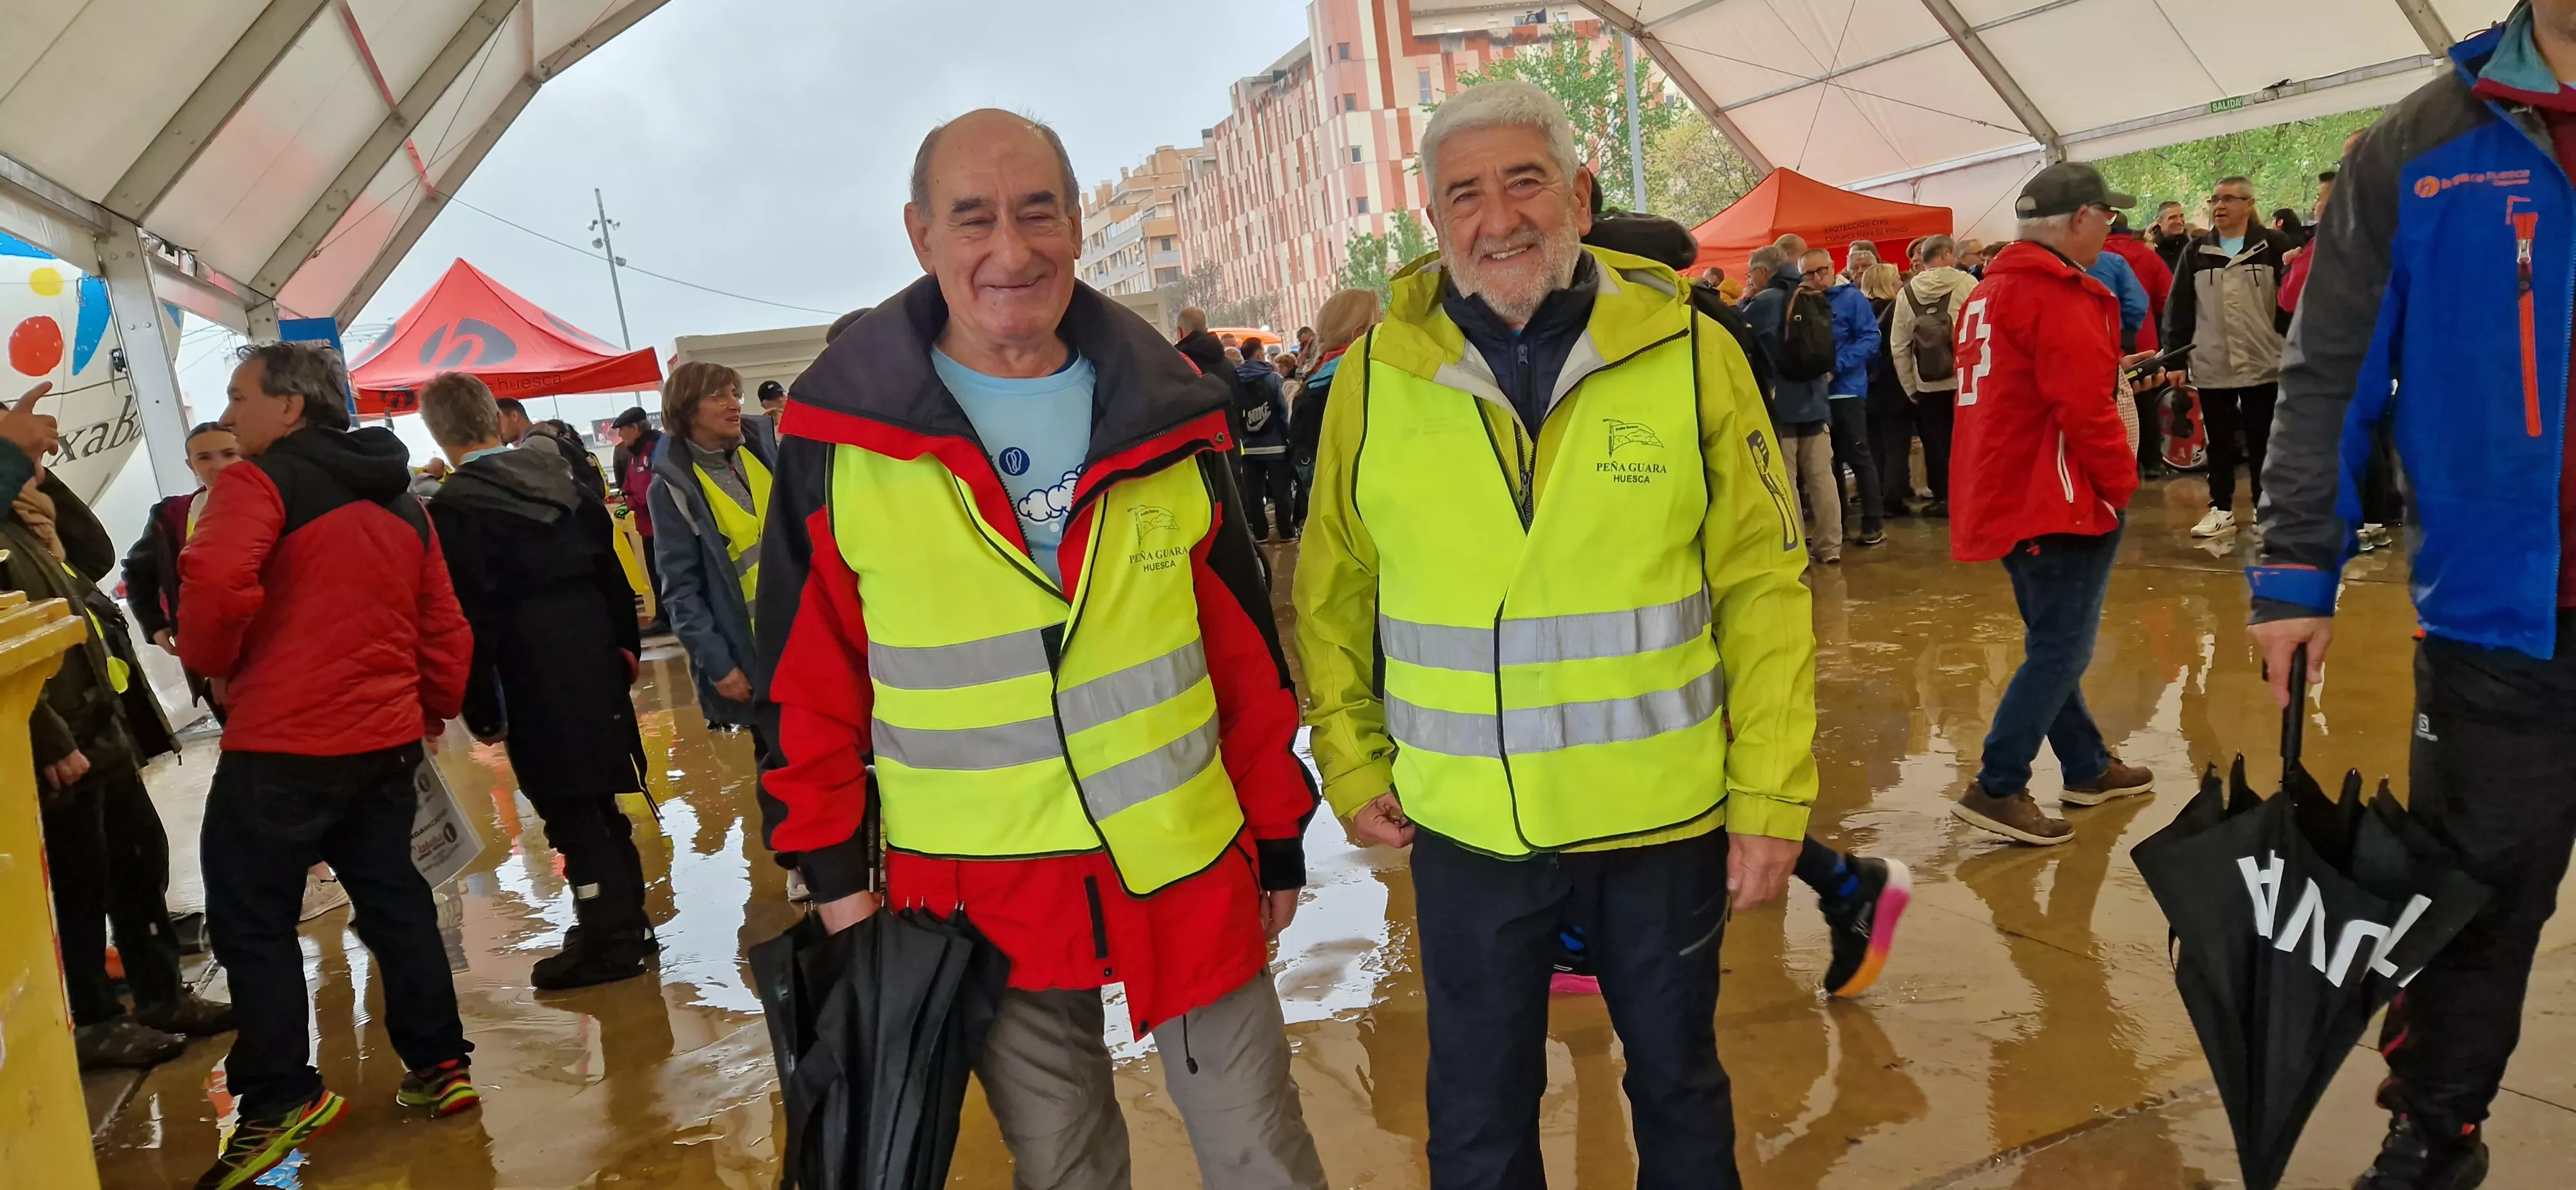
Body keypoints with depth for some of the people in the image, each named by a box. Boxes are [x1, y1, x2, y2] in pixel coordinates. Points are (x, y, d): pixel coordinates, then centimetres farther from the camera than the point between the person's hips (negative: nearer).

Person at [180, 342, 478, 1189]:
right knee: (392, 899, 15)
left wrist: (210, 660, -7)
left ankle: (278, 1101, 8)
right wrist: (433, 708, 25)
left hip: (282, 743, -7)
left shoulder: (259, 481, -9)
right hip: (385, 737, 7)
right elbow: (443, 626, 15)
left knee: (251, 917, 5)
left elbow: (215, 582, -25)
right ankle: (440, 1066, 19)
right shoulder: (401, 501, 14)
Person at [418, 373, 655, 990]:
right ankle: (625, 922, 27)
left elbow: (473, 619, -13)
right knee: (597, 802, 17)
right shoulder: (558, 479, 6)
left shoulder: (451, 510, -12)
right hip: (598, 666, 7)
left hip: (534, 686, -6)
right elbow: (610, 572, 11)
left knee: (570, 809, 2)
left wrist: (481, 709, -5)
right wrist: (625, 648, 19)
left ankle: (610, 941, 9)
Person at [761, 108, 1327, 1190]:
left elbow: (1245, 643, 5)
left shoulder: (1169, 414, 0)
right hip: (976, 894, -1)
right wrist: (834, 866, 1)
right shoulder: (838, 434, -6)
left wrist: (1277, 832, 8)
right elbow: (809, 677, 1)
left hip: (1190, 862, 1)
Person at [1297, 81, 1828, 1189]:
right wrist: (1352, 764, 2)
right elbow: (1332, 598, 4)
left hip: (1664, 816, 0)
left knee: (1678, 1077, 22)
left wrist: (1771, 794, -7)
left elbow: (1762, 587, -5)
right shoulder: (1378, 375, -5)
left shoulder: (1691, 353, -8)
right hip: (1464, 829, 1)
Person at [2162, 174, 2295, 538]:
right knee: (2219, 441, 10)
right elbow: (2179, 308, 7)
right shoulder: (2197, 251, 8)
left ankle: (2266, 506, 17)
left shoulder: (2274, 246, 0)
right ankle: (2221, 508, 18)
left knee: (2262, 440, 7)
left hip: (2264, 364, -2)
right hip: (2210, 366, 2)